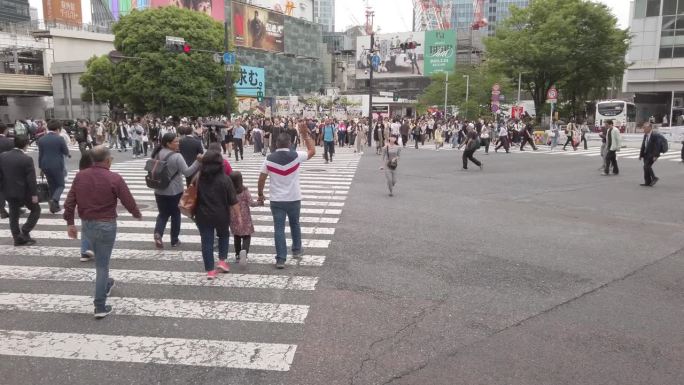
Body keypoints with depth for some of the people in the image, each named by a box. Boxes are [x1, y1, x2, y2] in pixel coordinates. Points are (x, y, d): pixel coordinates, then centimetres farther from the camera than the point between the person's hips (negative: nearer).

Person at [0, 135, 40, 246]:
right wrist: (34, 194, -11)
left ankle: (18, 238, 18)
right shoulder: (27, 159, -18)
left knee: (13, 215, 14)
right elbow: (31, 179, -17)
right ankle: (25, 232, 5)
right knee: (35, 210, 14)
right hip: (24, 192, -5)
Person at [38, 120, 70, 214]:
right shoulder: (60, 139, -11)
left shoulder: (41, 139, 3)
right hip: (57, 166, -4)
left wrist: (40, 166, 14)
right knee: (60, 185, 8)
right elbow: (66, 153, -4)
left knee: (52, 186, 15)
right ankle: (54, 200, -19)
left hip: (45, 166, 5)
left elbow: (40, 154, 6)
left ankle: (55, 206, 19)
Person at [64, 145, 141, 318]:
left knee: (100, 259, 28)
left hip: (86, 224, 5)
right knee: (102, 264, 2)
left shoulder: (80, 176, -1)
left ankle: (106, 284, 50)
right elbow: (128, 201, -10)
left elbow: (69, 202, 1)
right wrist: (138, 215, 9)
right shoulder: (114, 178, -16)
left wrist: (70, 223, 10)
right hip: (106, 225, -5)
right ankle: (100, 307, 5)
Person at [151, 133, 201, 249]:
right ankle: (174, 240, 19)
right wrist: (197, 161, -26)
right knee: (175, 215, 12)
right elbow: (187, 172, -23)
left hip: (159, 191, 5)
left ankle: (158, 233, -9)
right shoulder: (176, 156, -19)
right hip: (175, 191, -5)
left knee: (163, 213, 17)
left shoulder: (157, 154, 1)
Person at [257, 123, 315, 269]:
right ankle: (296, 251, 35)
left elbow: (261, 179, -3)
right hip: (294, 198, 0)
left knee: (279, 228, 1)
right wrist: (305, 134, 9)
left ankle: (280, 259, -2)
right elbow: (312, 151, 6)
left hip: (276, 200, 0)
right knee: (295, 224, 22)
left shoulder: (269, 159, -6)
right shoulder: (296, 156, -10)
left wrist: (260, 194, 11)